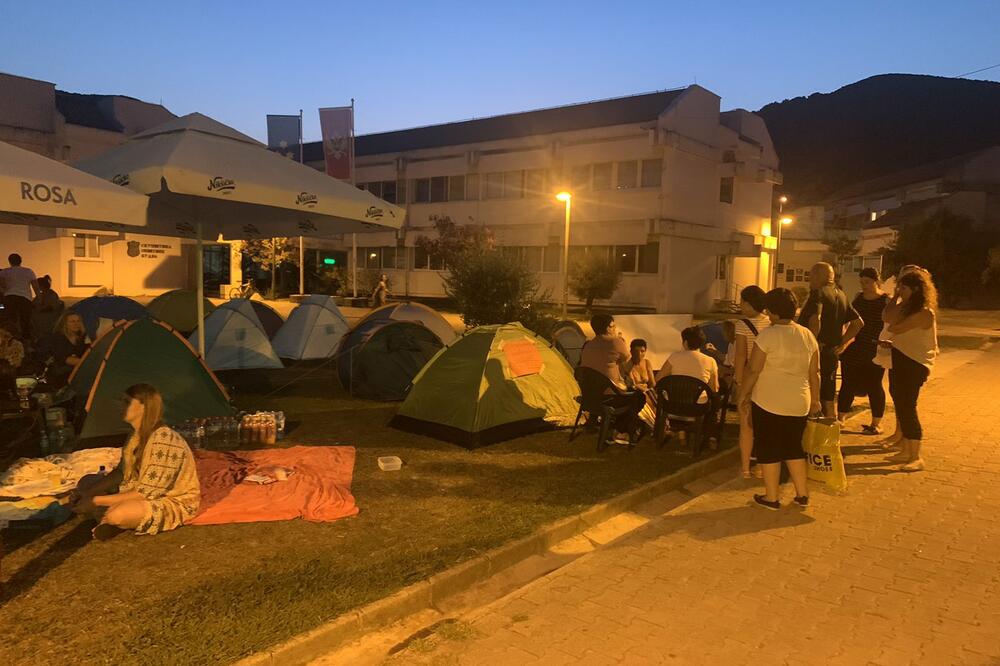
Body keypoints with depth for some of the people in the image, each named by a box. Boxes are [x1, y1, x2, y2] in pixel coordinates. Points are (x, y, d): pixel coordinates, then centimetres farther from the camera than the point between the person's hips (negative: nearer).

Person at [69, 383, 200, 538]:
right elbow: (121, 473, 11)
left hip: (173, 502, -9)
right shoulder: (137, 435, 1)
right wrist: (89, 491, -4)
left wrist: (96, 500, -23)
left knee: (117, 514, -35)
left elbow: (146, 494, -26)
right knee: (87, 481, 7)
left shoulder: (163, 441, -28)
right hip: (143, 493, 9)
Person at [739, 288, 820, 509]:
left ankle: (771, 497, 13)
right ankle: (802, 494, 23)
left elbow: (753, 370, -14)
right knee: (794, 447, 19)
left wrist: (743, 394, -2)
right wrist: (815, 399, 18)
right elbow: (814, 373, 8)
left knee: (769, 449, 6)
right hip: (799, 404, 6)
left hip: (768, 403, -5)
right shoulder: (808, 335, 4)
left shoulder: (768, 334, -14)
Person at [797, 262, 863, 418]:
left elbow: (815, 320, -32)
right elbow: (858, 322, 18)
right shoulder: (841, 295, 12)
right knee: (829, 398, 16)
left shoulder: (818, 293, -14)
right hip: (831, 353, 8)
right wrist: (841, 342, 13)